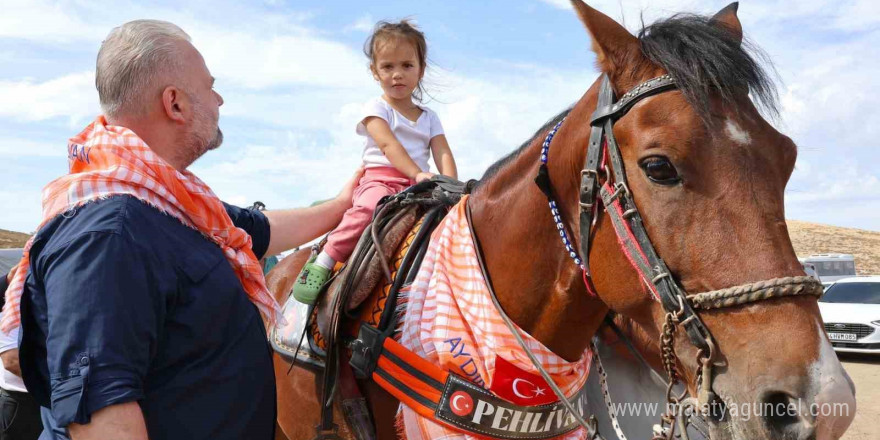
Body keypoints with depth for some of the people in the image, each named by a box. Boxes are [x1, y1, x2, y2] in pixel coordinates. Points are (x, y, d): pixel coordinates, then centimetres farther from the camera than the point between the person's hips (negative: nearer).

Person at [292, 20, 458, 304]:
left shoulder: (429, 117, 20)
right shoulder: (376, 108, 6)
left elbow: (443, 153, 6)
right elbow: (388, 144, -12)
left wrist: (450, 184, -15)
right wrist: (417, 173, -25)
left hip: (416, 186, 5)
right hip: (380, 178, -5)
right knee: (370, 205, -37)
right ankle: (323, 262, -30)